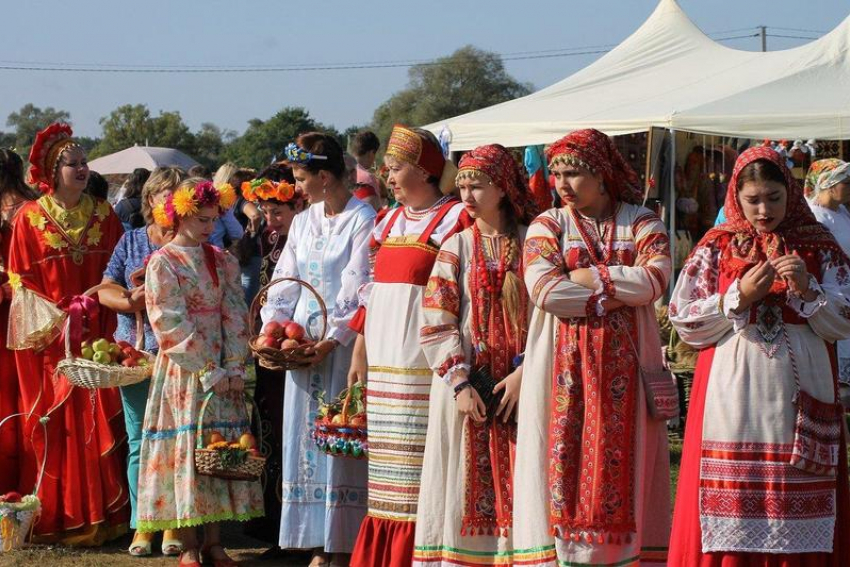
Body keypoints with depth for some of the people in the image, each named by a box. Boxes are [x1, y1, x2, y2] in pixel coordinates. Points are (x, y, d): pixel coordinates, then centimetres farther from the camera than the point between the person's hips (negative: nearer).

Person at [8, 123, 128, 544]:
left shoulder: (103, 215, 9)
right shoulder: (30, 218, 1)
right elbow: (22, 281, -1)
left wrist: (106, 326, -3)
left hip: (97, 336, 2)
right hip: (51, 338, -2)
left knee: (98, 425, 0)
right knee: (54, 426, -1)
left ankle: (101, 517, 6)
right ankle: (55, 520, 5)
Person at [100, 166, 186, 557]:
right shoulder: (131, 241, 13)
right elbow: (105, 290, 8)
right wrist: (131, 302, -12)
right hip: (135, 349, 2)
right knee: (140, 441, 2)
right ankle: (142, 525, 7)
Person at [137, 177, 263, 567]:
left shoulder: (223, 261, 11)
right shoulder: (162, 263, -4)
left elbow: (235, 315, 5)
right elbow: (172, 325, -11)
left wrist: (235, 368, -7)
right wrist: (208, 370, -15)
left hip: (223, 370, 4)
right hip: (184, 371, -4)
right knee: (186, 447, -4)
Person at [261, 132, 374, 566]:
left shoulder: (363, 220, -7)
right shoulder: (303, 222, 14)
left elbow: (358, 290, -13)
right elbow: (285, 282, 14)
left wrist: (332, 340, -19)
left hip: (342, 343, -7)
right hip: (301, 343, 7)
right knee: (306, 435, 5)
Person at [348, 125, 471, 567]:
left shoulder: (455, 219, -5)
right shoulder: (390, 222, 17)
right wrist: (359, 354, 16)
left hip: (424, 359, -7)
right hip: (384, 357, 7)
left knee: (418, 456, -7)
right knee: (387, 458, 9)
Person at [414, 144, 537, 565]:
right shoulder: (457, 247, 6)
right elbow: (436, 324, 0)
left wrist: (524, 373, -11)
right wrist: (460, 383, -11)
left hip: (519, 385, 0)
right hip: (466, 384, 1)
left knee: (517, 487, -2)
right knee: (466, 485, -1)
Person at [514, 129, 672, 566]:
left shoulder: (641, 223, 7)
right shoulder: (547, 226, 6)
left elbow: (656, 278, -10)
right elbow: (542, 289, -10)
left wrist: (587, 276, -8)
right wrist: (619, 292, -8)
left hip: (624, 365, 0)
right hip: (564, 367, 0)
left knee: (621, 460, 0)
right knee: (561, 457, -4)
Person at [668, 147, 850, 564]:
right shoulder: (718, 246, 6)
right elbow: (685, 322, 1)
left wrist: (807, 290, -12)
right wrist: (739, 297, -11)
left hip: (800, 395, 0)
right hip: (733, 389, 0)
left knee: (798, 502, -2)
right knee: (732, 500, -3)